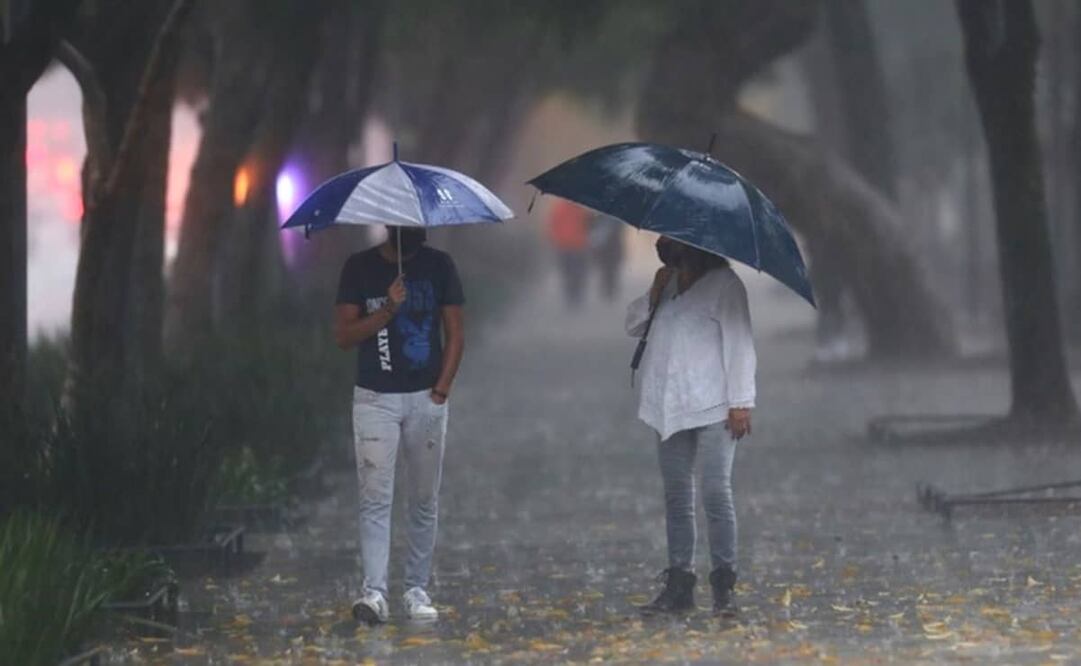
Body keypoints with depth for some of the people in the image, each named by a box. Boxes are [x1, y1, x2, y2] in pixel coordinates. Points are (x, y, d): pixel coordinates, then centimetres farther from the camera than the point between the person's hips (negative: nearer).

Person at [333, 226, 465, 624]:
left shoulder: (438, 266, 5)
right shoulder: (360, 268, 0)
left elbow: (454, 334, 7)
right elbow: (343, 336, -4)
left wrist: (442, 387, -4)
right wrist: (387, 310, -17)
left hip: (426, 399, 2)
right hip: (375, 398, -2)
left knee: (425, 501, 5)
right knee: (375, 498, -10)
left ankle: (417, 589, 13)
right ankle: (374, 592, -15)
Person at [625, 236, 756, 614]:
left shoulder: (724, 284, -4)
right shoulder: (668, 283, 17)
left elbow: (739, 343, -8)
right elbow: (633, 324, 19)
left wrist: (741, 402, -15)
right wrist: (654, 296, 0)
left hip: (712, 409, -7)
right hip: (669, 409, 7)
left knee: (716, 493, -8)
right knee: (677, 496, 7)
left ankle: (724, 581, -4)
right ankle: (678, 585, 10)